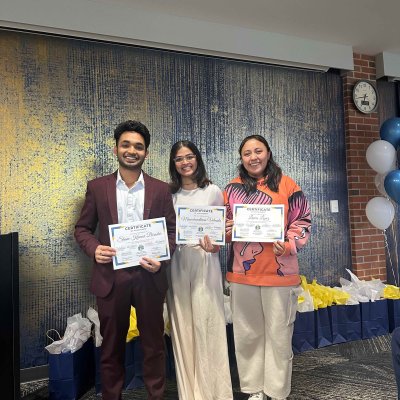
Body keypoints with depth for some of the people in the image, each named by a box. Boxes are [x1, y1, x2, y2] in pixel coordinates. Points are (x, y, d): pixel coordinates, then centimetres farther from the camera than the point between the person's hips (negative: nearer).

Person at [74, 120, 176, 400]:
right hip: (110, 276, 0)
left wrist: (162, 260, -12)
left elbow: (172, 231, 5)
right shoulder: (97, 187, 3)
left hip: (149, 277, 0)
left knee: (154, 344, 11)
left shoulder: (161, 189, 3)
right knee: (112, 346, 14)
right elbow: (83, 228, 7)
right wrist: (94, 248, -14)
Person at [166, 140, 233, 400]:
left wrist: (214, 245, -16)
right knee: (182, 328, 8)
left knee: (207, 325, -1)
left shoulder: (213, 191, 1)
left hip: (205, 263, -2)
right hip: (177, 265, 3)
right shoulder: (169, 194, 8)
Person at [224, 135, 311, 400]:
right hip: (242, 273, 3)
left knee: (279, 334, 8)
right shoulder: (233, 188, 6)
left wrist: (289, 245, -16)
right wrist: (225, 231, -9)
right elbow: (224, 223, 13)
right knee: (247, 334, 12)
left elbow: (303, 221, 0)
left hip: (279, 272, -2)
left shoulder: (287, 185, -1)